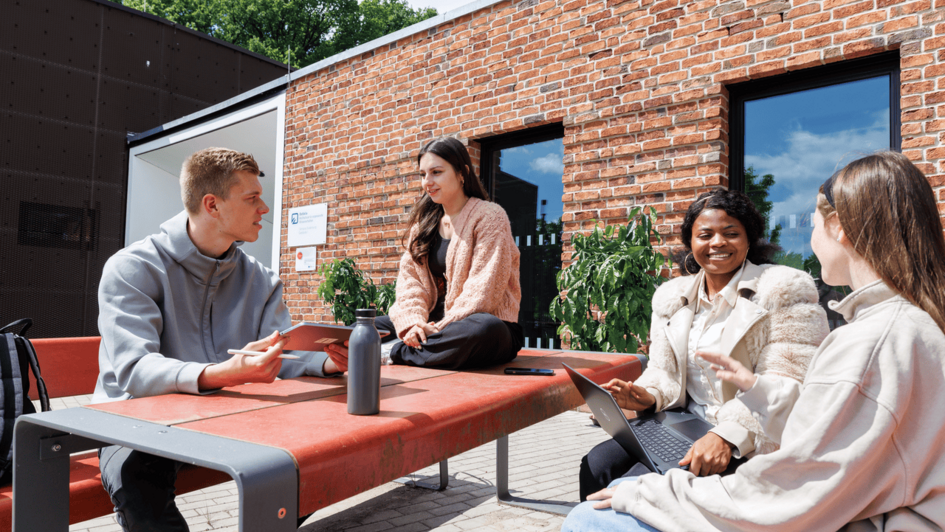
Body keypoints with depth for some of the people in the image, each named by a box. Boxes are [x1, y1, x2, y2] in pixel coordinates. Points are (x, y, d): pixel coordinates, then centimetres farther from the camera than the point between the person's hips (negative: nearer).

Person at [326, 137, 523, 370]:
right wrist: (412, 323, -15)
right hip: (434, 323, 5)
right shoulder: (424, 222, 14)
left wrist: (439, 328, -21)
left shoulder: (489, 217, -6)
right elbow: (409, 277, 4)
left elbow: (484, 291, -16)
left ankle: (392, 352, -26)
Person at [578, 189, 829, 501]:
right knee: (596, 464, -14)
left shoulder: (785, 291, -8)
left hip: (748, 441, -5)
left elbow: (786, 384, -16)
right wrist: (648, 396, -12)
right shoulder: (670, 296, 10)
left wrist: (727, 434, -30)